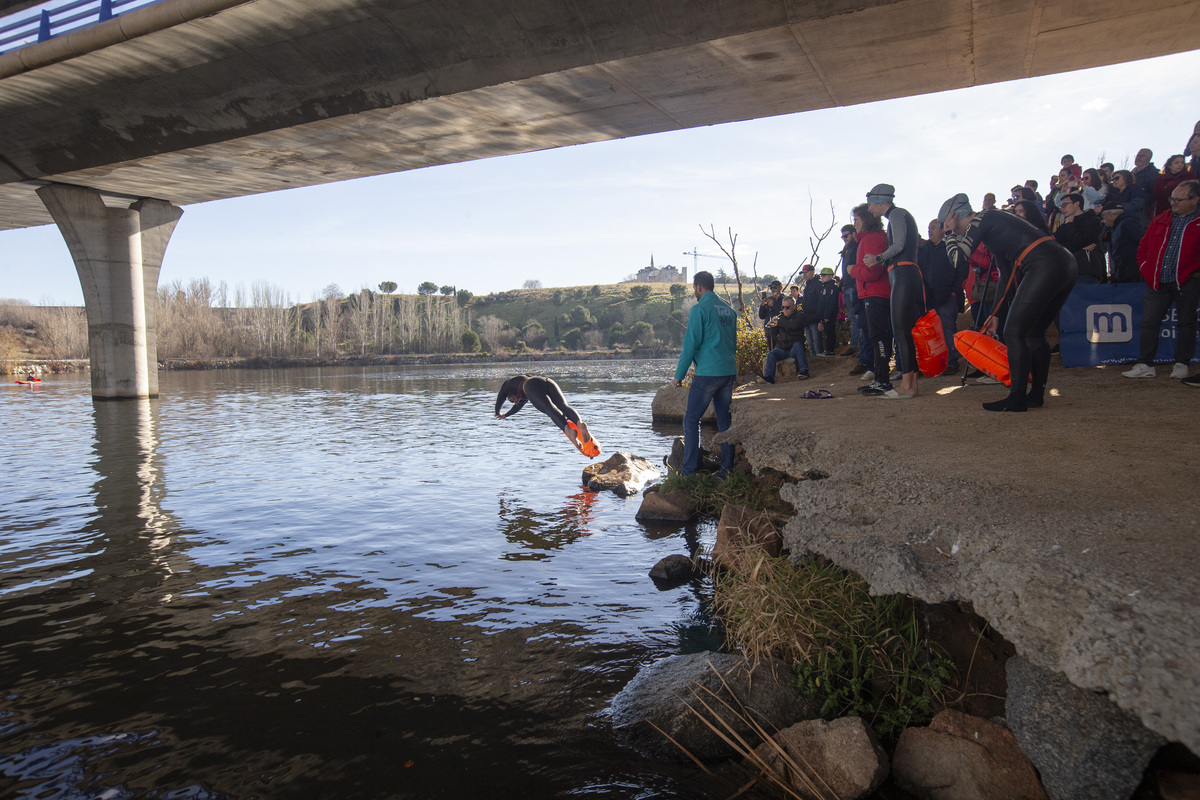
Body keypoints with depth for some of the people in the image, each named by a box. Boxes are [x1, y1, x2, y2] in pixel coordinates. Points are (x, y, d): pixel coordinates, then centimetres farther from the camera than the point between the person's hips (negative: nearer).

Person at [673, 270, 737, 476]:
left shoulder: (699, 309, -8)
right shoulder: (728, 310, 14)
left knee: (691, 420, 0)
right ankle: (727, 468, 12)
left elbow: (690, 344, -11)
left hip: (707, 374, -7)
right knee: (724, 420, 11)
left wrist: (679, 374, -5)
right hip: (729, 372, 7)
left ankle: (689, 471, -2)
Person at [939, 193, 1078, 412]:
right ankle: (1037, 394, 22)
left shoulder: (981, 220, 1)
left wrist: (949, 233, 8)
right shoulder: (993, 221, 28)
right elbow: (1006, 273, 31)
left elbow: (957, 258, -10)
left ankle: (1017, 399, -4)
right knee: (1034, 332, 17)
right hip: (1065, 264, 10)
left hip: (1044, 266, -10)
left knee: (1014, 332, -6)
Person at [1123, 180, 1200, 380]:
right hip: (1158, 282, 4)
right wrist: (1145, 269, 6)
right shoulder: (1159, 221, 13)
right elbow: (1143, 247, 17)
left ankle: (1181, 364, 15)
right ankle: (1145, 365, 7)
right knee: (1149, 322, 1)